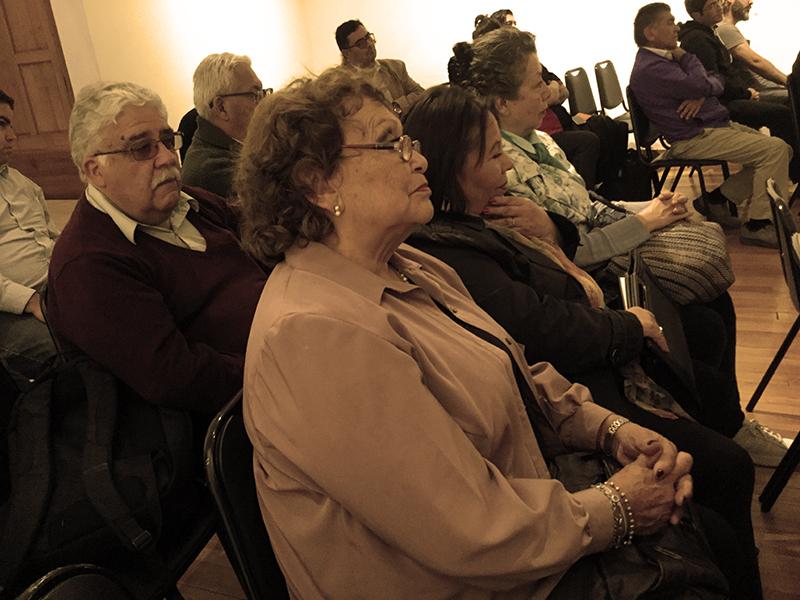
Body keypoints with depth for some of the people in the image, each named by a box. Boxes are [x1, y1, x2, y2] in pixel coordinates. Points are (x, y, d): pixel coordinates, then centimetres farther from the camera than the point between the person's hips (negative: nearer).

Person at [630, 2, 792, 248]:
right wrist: (686, 57, -5)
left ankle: (717, 199, 11)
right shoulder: (650, 68, -16)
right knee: (775, 150, -17)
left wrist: (701, 95, -10)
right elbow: (702, 86, -23)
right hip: (694, 139, -10)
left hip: (716, 125, 10)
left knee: (780, 150, 7)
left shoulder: (667, 57, 17)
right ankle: (757, 225, -10)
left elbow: (716, 82, 14)